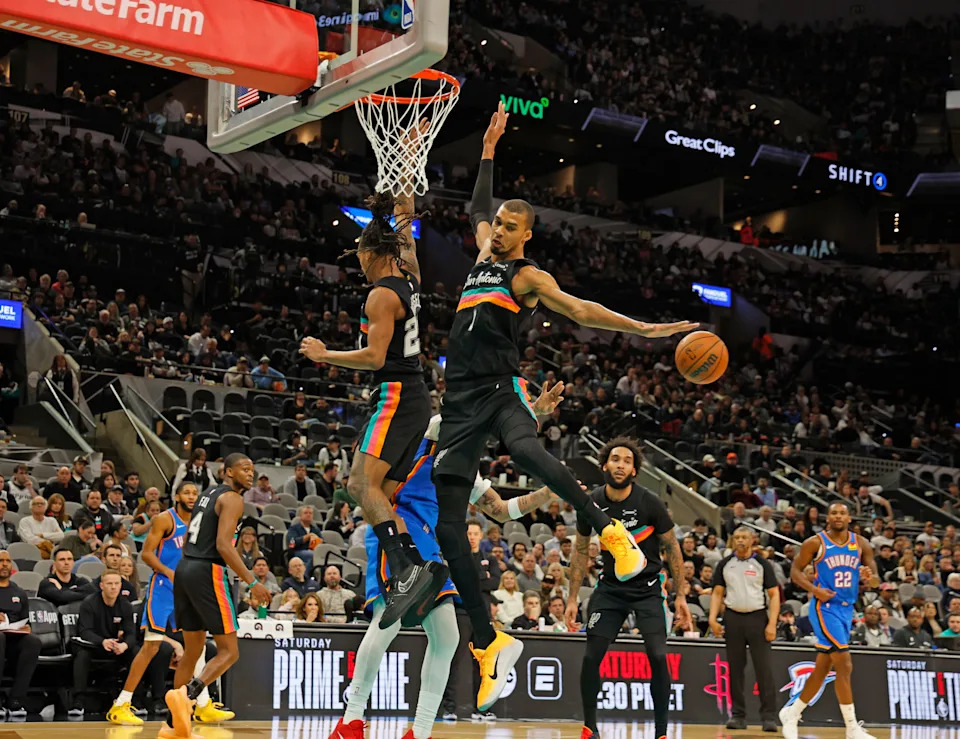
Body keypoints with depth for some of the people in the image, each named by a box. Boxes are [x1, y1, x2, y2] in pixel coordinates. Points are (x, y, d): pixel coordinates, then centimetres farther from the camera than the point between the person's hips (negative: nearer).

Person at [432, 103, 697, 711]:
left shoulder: (528, 276, 4)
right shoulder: (484, 257, 21)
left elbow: (580, 309, -6)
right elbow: (478, 207, 37)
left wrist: (644, 328, -17)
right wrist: (489, 150, 38)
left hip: (501, 388, -6)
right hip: (461, 399, 6)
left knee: (525, 449, -43)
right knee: (447, 526, -3)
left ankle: (609, 529, -35)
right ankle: (490, 643, 1)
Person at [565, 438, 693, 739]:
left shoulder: (649, 502, -16)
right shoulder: (591, 503, -8)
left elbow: (672, 548, -4)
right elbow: (581, 550, 6)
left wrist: (680, 596, -6)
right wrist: (572, 598, 4)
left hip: (647, 587, -2)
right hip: (610, 587, 2)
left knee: (658, 656, -14)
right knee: (591, 656, -6)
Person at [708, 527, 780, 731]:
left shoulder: (762, 564, 1)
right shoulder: (725, 564, 8)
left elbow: (774, 595, -1)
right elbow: (717, 593, 10)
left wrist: (772, 624, -10)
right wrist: (713, 619, -2)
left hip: (757, 617, -2)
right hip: (733, 618, 2)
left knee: (764, 669, -6)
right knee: (735, 669, 5)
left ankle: (768, 717, -3)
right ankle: (738, 715, 11)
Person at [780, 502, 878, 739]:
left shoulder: (861, 544, 5)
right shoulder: (815, 543, -7)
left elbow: (876, 581, 7)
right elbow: (795, 571, -3)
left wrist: (870, 576, -18)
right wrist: (815, 589, -19)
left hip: (846, 609, 6)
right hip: (825, 607, -6)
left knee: (822, 669, 11)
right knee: (844, 665, -14)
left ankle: (791, 713, 27)